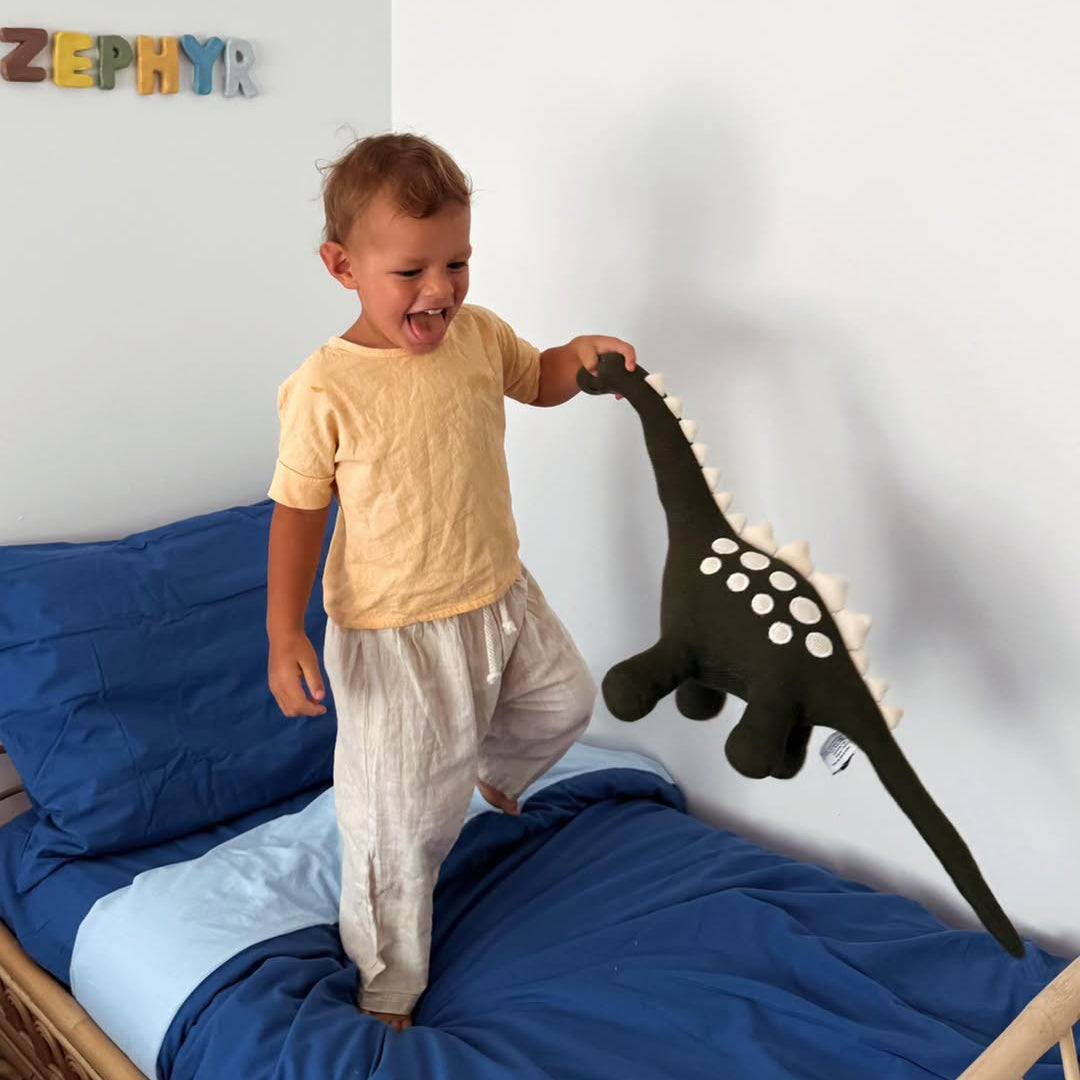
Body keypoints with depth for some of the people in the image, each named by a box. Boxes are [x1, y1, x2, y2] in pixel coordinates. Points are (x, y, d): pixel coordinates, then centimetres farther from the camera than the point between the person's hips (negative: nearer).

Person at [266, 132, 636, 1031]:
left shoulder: (479, 335, -4)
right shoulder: (323, 390, -20)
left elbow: (538, 381, 17)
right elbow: (298, 511, -12)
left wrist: (581, 354, -6)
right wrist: (285, 634, -19)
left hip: (500, 598, 6)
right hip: (393, 632, -6)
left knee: (564, 701, 28)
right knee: (402, 823, 3)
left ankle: (494, 773, 62)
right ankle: (388, 992, 25)